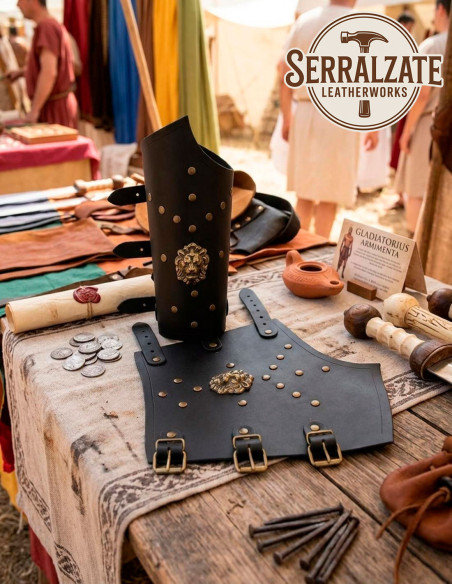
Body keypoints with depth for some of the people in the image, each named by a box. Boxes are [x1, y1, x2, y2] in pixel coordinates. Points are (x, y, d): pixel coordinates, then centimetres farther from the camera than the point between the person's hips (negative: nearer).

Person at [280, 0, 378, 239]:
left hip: (305, 113, 4)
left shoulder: (303, 21, 9)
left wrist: (286, 118, 15)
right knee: (330, 196, 2)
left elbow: (287, 76, 8)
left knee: (304, 193, 11)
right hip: (341, 117, -4)